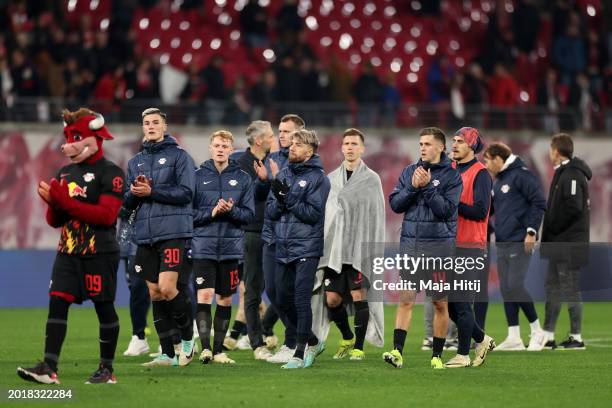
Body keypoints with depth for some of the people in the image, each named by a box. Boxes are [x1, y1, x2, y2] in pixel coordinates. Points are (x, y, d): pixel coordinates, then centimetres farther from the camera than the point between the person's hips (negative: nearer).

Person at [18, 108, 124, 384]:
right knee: (57, 302, -5)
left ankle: (107, 369, 9)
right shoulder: (65, 173, 16)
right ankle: (49, 368, -11)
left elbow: (106, 215, -18)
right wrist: (52, 203, -5)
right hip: (68, 251, 6)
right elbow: (54, 221, 18)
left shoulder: (110, 173, -6)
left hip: (99, 252, -6)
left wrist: (67, 202, -19)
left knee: (104, 307, 0)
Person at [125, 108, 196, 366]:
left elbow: (186, 192, -10)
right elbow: (127, 202, 15)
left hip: (173, 233, -6)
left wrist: (151, 192, -13)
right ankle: (168, 354, 9)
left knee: (167, 288, -16)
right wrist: (134, 193, -7)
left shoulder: (179, 156, 0)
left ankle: (188, 338, 6)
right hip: (145, 236, 6)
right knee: (155, 293, 4)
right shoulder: (135, 162, 17)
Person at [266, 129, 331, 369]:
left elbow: (314, 213, -13)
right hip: (283, 248, 7)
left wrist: (289, 198, -18)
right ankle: (312, 342, 28)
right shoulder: (283, 175, 12)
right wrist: (279, 200, -12)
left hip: (306, 248, -7)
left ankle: (300, 353, -5)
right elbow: (270, 211, 9)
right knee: (283, 301, 11)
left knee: (301, 300, -10)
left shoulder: (318, 178, -6)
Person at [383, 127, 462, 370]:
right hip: (410, 242, 3)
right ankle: (397, 351, -10)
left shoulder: (451, 175, -2)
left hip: (439, 243, -3)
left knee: (440, 304, 5)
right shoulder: (410, 172, 11)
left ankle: (437, 355, 13)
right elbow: (395, 204, 6)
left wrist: (427, 186, -16)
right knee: (405, 299, -4)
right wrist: (413, 187, -9)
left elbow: (446, 209, -12)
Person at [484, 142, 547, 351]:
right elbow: (487, 208, 24)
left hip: (520, 242, -9)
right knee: (506, 289, 5)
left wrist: (531, 231, -17)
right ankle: (514, 338, 8)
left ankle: (537, 331, -1)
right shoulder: (497, 182, 19)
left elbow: (539, 203, -13)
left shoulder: (521, 175, -8)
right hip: (502, 244, 9)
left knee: (515, 286, -13)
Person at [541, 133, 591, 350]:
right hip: (559, 244, 10)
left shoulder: (572, 175, -14)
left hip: (569, 243, -10)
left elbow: (574, 208, -22)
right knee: (552, 287, 12)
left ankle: (576, 337, -1)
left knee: (570, 289, -5)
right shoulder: (562, 173, 17)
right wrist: (548, 235, 11)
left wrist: (552, 230, -13)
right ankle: (548, 336, 16)